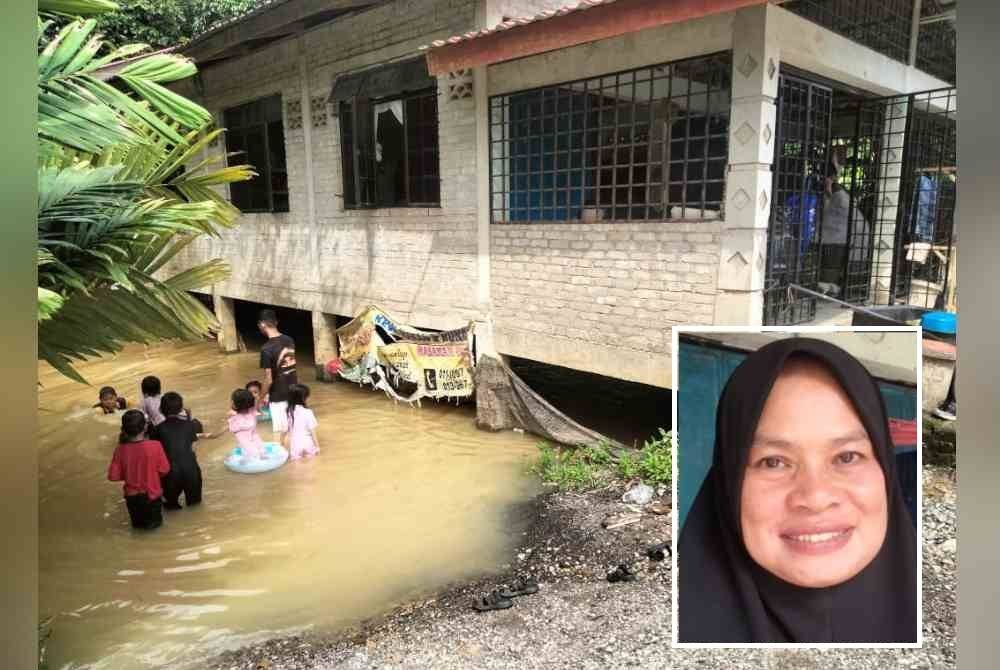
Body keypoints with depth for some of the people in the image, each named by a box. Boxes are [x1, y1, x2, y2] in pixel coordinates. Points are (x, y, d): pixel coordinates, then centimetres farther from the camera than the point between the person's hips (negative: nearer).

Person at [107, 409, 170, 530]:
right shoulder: (155, 446, -23)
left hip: (131, 496, 3)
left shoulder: (120, 449, -15)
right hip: (151, 494, -2)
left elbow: (113, 476, -9)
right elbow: (164, 470, -14)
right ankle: (151, 521, 9)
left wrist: (128, 474, 8)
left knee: (138, 522, 28)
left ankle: (139, 521, 14)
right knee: (154, 521, 23)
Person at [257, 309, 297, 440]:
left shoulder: (267, 349, -22)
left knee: (281, 431, 8)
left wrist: (263, 395, -4)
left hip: (278, 396, -6)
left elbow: (268, 380, -20)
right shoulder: (290, 340, -2)